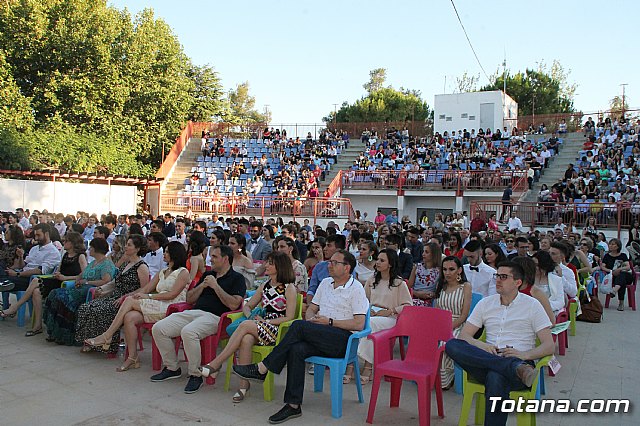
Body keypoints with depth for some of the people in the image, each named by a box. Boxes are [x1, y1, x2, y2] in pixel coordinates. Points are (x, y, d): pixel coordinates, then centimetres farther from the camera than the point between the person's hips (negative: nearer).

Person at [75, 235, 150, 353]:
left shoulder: (142, 267, -10)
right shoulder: (126, 263, 18)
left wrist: (125, 297, -19)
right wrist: (101, 289, 11)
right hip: (115, 297, 9)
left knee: (99, 311, -27)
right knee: (85, 308, -5)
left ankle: (108, 344, -13)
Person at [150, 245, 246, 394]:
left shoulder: (237, 278, 5)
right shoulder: (208, 274, 25)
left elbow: (234, 304, -12)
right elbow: (189, 299, 22)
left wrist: (215, 286, -8)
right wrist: (202, 285, 5)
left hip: (214, 316, -7)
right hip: (192, 312, 8)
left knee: (188, 332, -36)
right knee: (158, 328, -8)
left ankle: (195, 375, -17)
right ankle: (172, 368, 8)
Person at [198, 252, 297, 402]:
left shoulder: (289, 288, -2)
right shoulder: (264, 286, 18)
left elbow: (289, 318, -8)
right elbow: (247, 306, 23)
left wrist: (266, 321, -12)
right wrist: (251, 317, 1)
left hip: (279, 331, -5)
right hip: (260, 329, 5)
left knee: (245, 325, -30)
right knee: (246, 340, -32)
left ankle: (216, 363, -25)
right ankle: (244, 384, -28)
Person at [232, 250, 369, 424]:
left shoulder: (356, 289, -1)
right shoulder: (325, 283, 20)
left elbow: (359, 324, -10)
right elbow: (310, 309, 23)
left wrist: (329, 322, -11)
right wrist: (312, 319, -1)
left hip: (344, 339, -6)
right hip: (319, 338, 6)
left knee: (299, 326, -27)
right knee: (296, 349, -28)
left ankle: (262, 369, -20)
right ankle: (293, 405, -24)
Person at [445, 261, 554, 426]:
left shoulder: (532, 305, 9)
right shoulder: (485, 303, 16)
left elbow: (549, 346, 2)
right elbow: (463, 336, 10)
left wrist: (525, 354, -18)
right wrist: (482, 346, -12)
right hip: (486, 365, 4)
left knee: (495, 378, -40)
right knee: (451, 345, -27)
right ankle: (517, 367, -33)